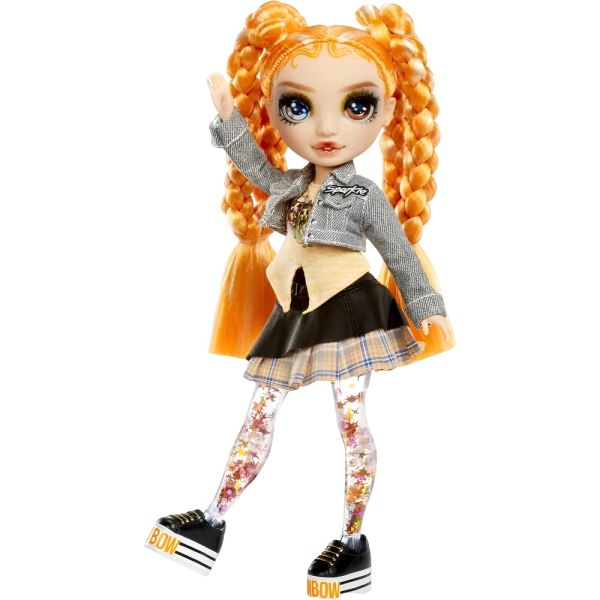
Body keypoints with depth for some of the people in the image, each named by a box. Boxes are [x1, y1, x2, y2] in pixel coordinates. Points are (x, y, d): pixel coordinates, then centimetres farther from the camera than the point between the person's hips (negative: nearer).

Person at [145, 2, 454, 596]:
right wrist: (228, 113, 15)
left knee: (352, 423, 0)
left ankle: (354, 541, 14)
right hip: (294, 316, 6)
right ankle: (213, 522, 21)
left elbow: (402, 255, -5)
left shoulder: (367, 194, -10)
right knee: (258, 417, 11)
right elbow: (259, 170, 21)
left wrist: (428, 312, -6)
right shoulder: (291, 185, 4)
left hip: (346, 314, -6)